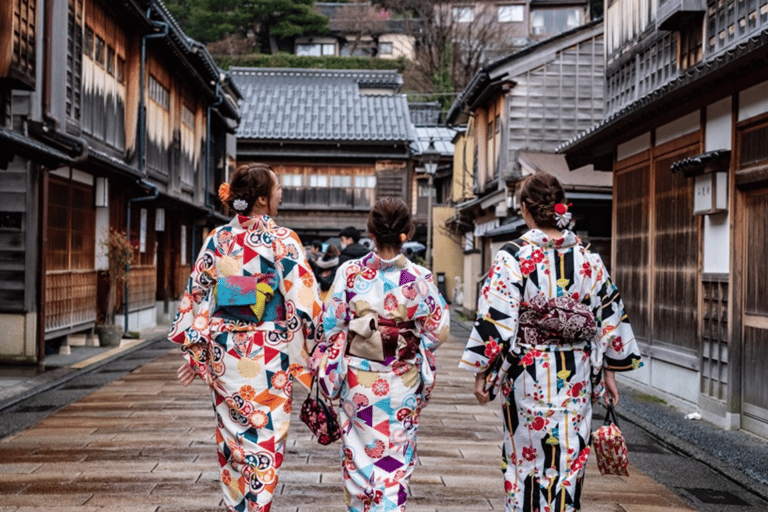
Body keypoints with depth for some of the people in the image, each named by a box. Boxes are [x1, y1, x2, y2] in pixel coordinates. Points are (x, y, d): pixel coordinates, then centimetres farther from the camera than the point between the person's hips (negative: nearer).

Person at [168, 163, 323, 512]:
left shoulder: (217, 239, 2)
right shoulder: (282, 241, -12)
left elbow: (196, 297, 6)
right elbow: (304, 302, -13)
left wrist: (194, 351, 13)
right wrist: (316, 353, -2)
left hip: (223, 354, 5)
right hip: (267, 358, -5)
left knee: (231, 439, 17)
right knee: (265, 442, 6)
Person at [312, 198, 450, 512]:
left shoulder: (349, 273, -9)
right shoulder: (420, 278, -10)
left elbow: (331, 325, -4)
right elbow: (437, 333, -4)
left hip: (357, 379, 1)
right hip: (402, 385, -1)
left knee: (358, 452, 18)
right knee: (395, 459, 10)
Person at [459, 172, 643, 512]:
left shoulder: (513, 257, -11)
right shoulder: (588, 259, 2)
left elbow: (496, 319, -14)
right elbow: (610, 315, 7)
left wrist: (483, 371, -6)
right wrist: (609, 371, 15)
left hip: (528, 375, -3)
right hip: (576, 377, 3)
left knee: (527, 458, 10)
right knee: (569, 458, 11)